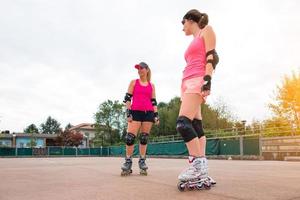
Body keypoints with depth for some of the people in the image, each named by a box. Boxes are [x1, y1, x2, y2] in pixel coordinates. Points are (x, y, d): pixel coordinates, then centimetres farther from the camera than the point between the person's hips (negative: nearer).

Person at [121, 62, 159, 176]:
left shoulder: (151, 85, 15)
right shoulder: (134, 82, 9)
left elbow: (154, 102, 14)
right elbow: (127, 98, 3)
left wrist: (156, 115, 5)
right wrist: (128, 113, -7)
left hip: (148, 113, 2)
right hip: (135, 112, -2)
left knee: (144, 138, 4)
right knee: (130, 137, -11)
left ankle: (142, 161, 11)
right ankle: (128, 162, -2)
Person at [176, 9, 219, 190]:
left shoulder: (206, 30, 9)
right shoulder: (194, 42, 32)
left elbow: (212, 56, -5)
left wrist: (207, 79, -19)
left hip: (197, 81, -8)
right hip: (188, 83, 8)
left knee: (183, 122, -23)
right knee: (196, 126, -4)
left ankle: (198, 164, -24)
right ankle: (202, 174, -9)